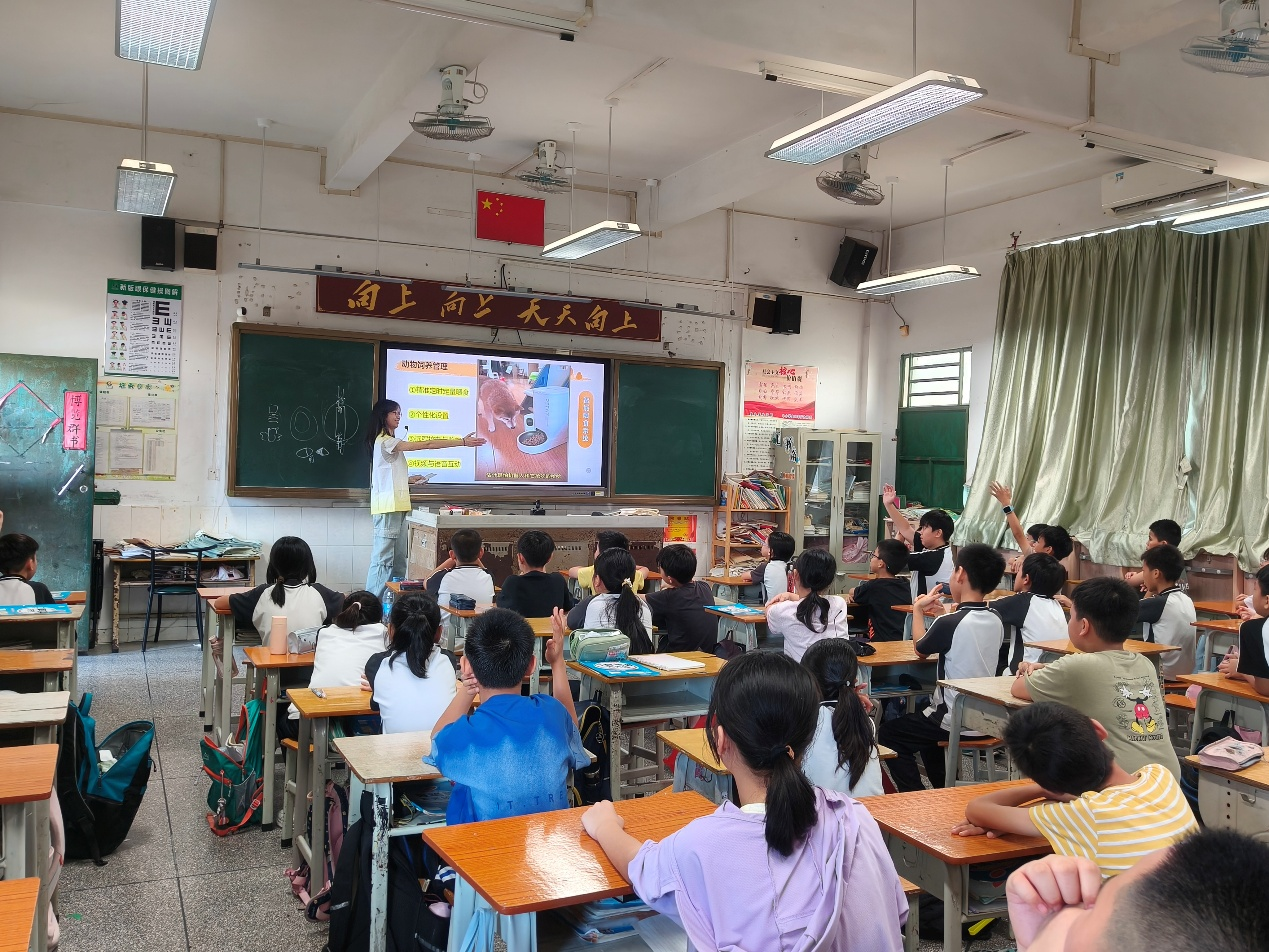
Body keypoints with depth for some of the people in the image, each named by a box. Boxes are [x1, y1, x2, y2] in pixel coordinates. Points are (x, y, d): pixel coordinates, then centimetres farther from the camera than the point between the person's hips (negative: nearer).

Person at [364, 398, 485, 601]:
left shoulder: (390, 442, 21)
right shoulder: (384, 441, -11)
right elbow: (426, 444, -16)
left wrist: (410, 479, 9)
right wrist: (463, 442, -16)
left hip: (397, 507, 10)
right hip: (388, 507, -10)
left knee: (398, 560, 9)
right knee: (383, 559, -9)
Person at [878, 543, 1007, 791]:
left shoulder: (949, 623, -22)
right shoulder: (996, 621, -3)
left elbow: (920, 649, -2)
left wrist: (918, 610, 10)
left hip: (956, 722, -7)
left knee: (889, 733, 11)